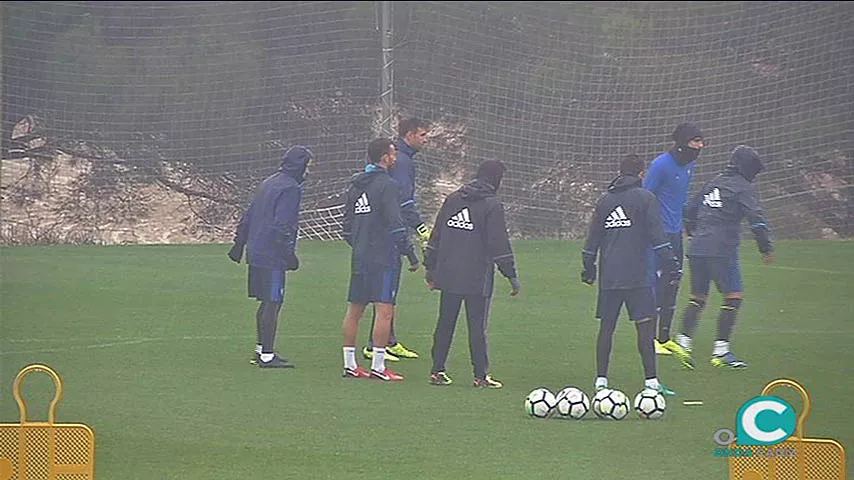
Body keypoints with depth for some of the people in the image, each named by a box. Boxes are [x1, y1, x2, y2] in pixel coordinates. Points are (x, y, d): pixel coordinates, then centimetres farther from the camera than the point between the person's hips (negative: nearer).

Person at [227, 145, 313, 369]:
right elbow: (282, 225, -20)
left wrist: (239, 242, 25)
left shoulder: (269, 183, 17)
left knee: (267, 302, 17)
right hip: (273, 256, -9)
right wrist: (289, 254, -17)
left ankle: (261, 350, 24)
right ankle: (267, 355, -6)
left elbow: (247, 216, 20)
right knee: (273, 303, -6)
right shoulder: (290, 189, -12)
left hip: (256, 254, 9)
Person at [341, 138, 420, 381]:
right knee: (385, 310, -8)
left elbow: (347, 225, 18)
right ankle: (378, 367, -11)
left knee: (355, 309, 11)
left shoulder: (355, 185, 13)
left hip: (359, 258, 8)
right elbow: (395, 224, -16)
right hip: (384, 258, -8)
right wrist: (411, 256, -10)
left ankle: (350, 363, 15)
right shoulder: (386, 185, -11)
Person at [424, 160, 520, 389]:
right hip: (478, 279, -5)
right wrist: (512, 276, -4)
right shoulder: (492, 206, -8)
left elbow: (436, 236, 12)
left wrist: (430, 267, 20)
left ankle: (437, 370, 13)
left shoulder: (452, 200, 9)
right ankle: (481, 375, 1)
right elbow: (499, 244, -10)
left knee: (445, 323, 12)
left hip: (448, 275, 5)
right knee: (478, 325, 0)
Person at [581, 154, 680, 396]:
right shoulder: (645, 198, -3)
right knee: (645, 326, -4)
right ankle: (651, 381, -9)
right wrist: (670, 265, -5)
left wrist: (588, 267, 26)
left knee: (606, 327, 9)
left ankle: (601, 379, 9)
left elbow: (592, 238, 17)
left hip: (608, 276, 5)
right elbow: (657, 235, -8)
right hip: (636, 276, -5)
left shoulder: (604, 200, 12)